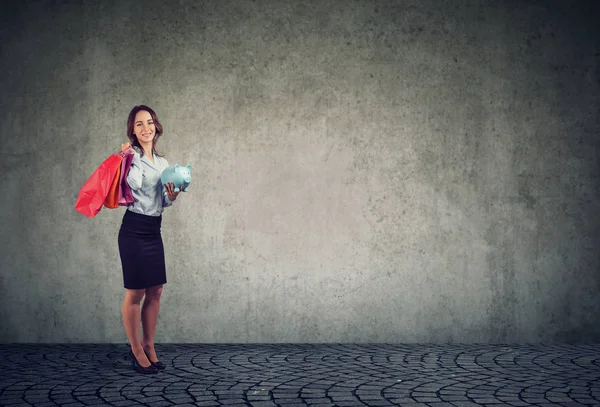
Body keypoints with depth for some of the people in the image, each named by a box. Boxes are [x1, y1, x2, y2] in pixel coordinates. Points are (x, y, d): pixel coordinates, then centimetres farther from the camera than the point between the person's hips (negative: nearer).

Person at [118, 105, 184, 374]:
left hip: (154, 231, 7)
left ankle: (148, 346, 21)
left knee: (155, 292, 9)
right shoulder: (131, 157, -7)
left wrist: (171, 196, -2)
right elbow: (134, 184, -26)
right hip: (134, 230, -7)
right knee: (135, 293, 0)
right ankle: (136, 350, 13)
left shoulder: (162, 162, 14)